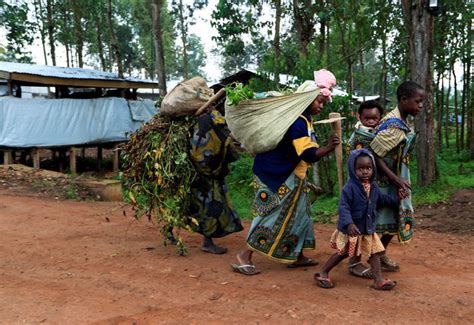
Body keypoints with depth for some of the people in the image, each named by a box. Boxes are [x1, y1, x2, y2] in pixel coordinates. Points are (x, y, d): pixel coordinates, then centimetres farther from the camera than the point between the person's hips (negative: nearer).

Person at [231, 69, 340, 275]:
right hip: (275, 177, -10)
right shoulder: (298, 121, -23)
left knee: (297, 214, 14)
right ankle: (245, 256, 3)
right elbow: (308, 155, -31)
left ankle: (297, 257, 25)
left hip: (289, 177, 10)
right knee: (272, 216, -6)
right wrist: (329, 148, -40)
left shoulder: (304, 118, 9)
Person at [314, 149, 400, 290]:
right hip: (350, 229, -6)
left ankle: (379, 280, 14)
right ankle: (322, 274, 17)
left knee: (375, 252, 6)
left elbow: (382, 199, 21)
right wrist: (349, 223, -38)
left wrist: (397, 200, 16)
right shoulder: (350, 187, -22)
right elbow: (343, 207, -27)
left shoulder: (373, 186, 3)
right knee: (342, 253, 4)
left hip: (368, 229, 7)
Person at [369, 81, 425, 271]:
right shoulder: (392, 125, -23)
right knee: (373, 219, 0)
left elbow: (401, 155, 8)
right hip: (383, 180, -9)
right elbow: (374, 154, -25)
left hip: (397, 179, 9)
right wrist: (395, 178, -25)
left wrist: (400, 179, -1)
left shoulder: (405, 124, 5)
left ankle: (381, 254, 33)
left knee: (398, 218, 16)